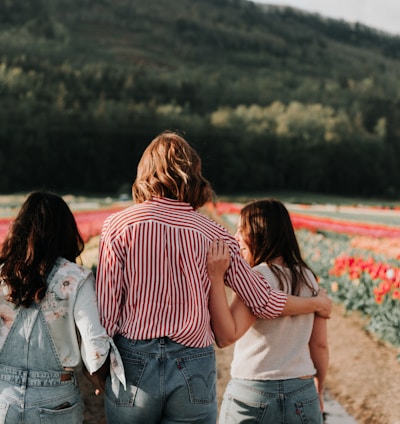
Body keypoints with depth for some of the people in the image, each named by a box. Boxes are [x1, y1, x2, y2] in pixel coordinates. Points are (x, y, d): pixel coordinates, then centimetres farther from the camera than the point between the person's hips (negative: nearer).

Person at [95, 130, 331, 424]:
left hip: (134, 365, -1)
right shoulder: (214, 236, -1)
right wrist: (319, 304, 21)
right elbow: (266, 303, 3)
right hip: (194, 367, 1)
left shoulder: (119, 226, -5)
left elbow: (107, 309, -5)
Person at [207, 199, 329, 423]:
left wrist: (216, 277, -25)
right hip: (303, 398, 5)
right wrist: (319, 389, 23)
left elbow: (226, 336, -22)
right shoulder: (309, 278, 5)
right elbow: (320, 345, 8)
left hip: (252, 396, -5)